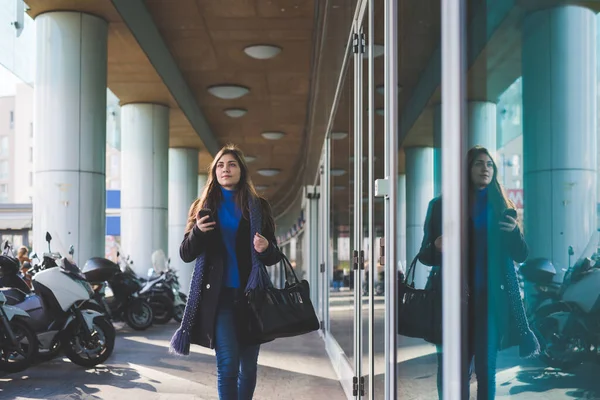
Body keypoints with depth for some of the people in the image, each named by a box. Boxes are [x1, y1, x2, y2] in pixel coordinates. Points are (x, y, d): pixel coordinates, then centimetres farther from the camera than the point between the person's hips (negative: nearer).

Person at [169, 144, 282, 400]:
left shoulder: (258, 207, 7)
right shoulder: (203, 207, 7)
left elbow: (274, 256, 9)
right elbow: (186, 254, 4)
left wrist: (266, 249, -14)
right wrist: (198, 232, -15)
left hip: (250, 295, 2)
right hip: (219, 295, -1)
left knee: (248, 366, 8)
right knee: (227, 365, -10)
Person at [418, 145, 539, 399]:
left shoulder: (502, 208, 8)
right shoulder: (442, 205, 4)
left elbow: (521, 256, 8)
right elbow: (425, 255, 6)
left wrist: (514, 232, -12)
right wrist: (437, 248, -17)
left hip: (490, 299, 1)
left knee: (485, 369, -1)